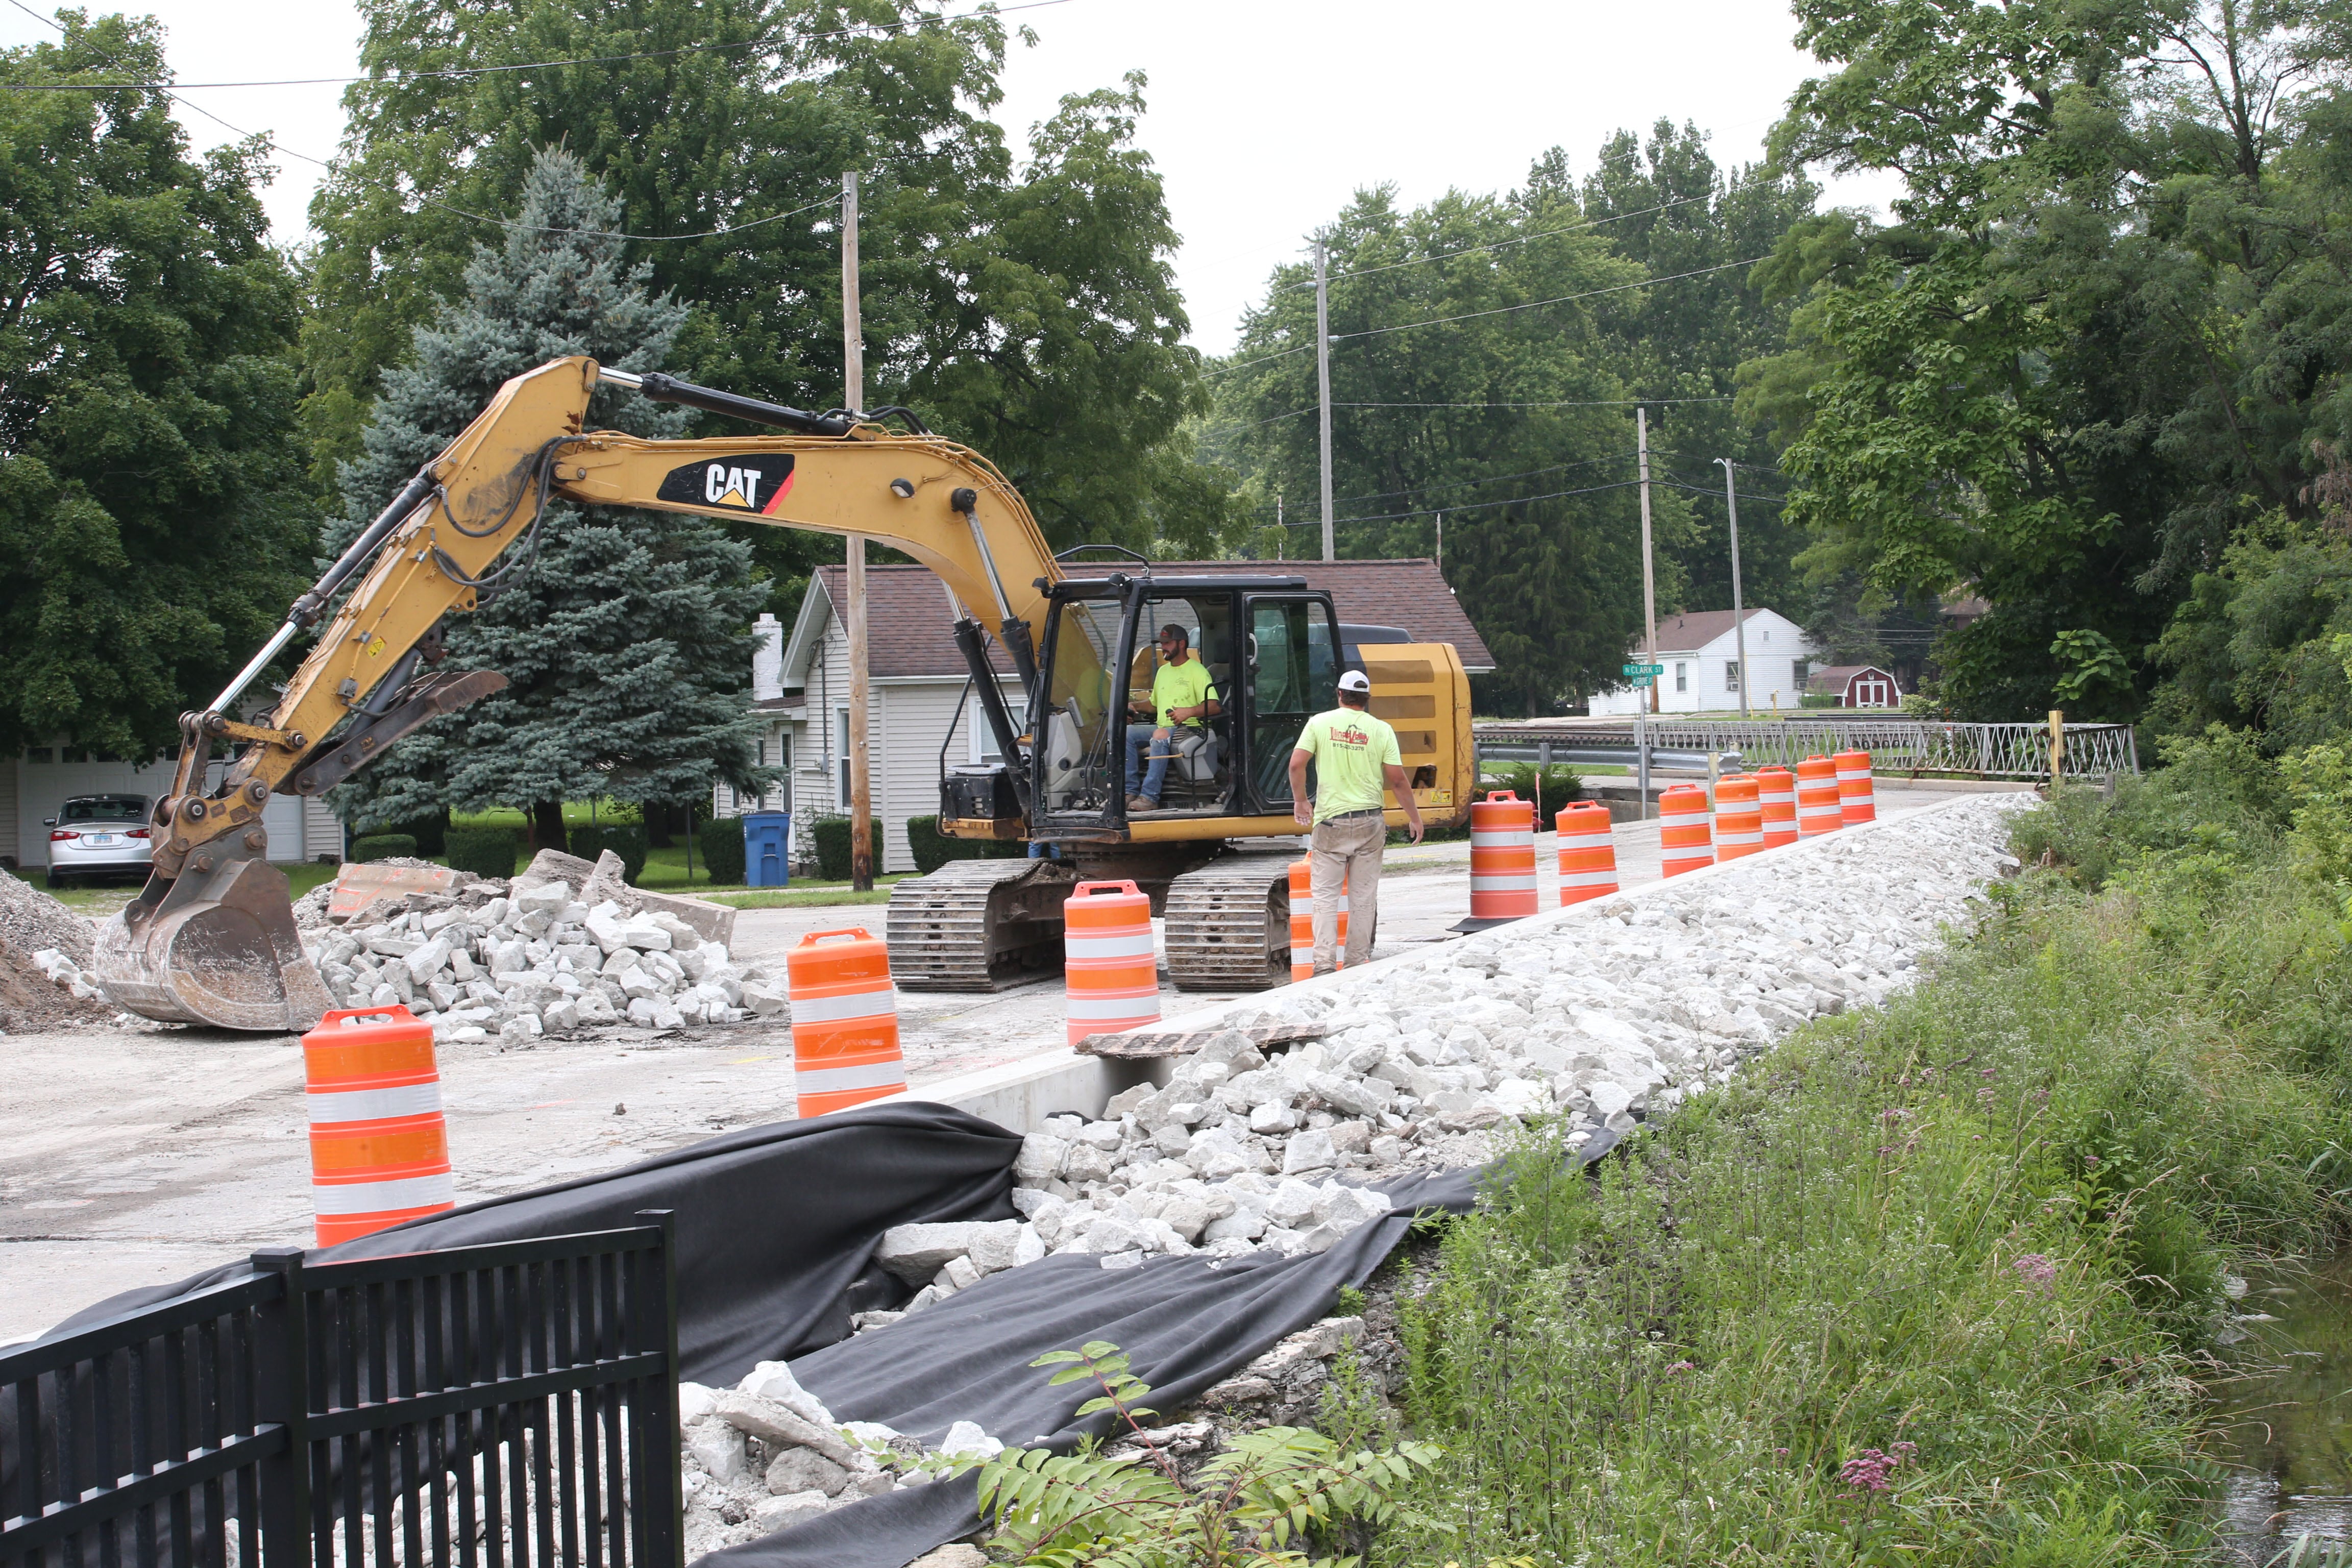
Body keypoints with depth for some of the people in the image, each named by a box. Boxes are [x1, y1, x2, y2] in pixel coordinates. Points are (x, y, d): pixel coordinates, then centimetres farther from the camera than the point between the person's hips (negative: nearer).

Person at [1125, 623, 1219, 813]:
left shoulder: (1197, 670, -2)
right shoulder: (1163, 671, 23)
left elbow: (1215, 706, -14)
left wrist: (1189, 712, -31)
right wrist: (1135, 707, 14)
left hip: (1189, 728, -8)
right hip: (1163, 728, 8)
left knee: (1160, 736, -38)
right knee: (1127, 732, -18)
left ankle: (1150, 798, -42)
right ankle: (1131, 792, -24)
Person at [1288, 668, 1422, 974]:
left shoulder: (1320, 723, 0)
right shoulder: (1381, 730, -1)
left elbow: (1296, 764, -6)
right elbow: (1397, 780, -3)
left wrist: (1300, 800, 10)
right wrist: (1415, 818, 8)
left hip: (1330, 820, -1)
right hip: (1370, 821, 1)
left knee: (1326, 896, 2)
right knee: (1363, 897, 8)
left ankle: (1323, 963, -10)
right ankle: (1358, 963, 11)